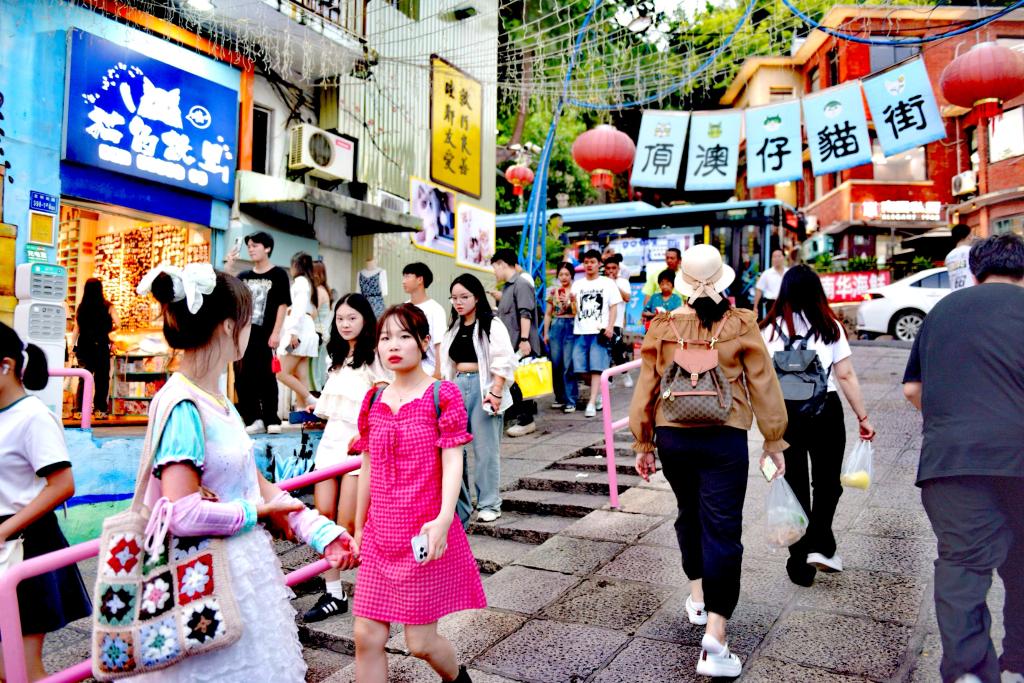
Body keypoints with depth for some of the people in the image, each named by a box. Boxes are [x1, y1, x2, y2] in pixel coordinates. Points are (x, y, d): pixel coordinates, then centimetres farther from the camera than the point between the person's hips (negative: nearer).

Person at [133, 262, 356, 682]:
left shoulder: (218, 402, 6)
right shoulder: (183, 407, -21)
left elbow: (256, 483, 9)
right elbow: (182, 513, -25)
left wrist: (322, 532, 3)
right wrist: (256, 512, -11)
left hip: (243, 565, 9)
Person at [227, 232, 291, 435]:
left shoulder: (278, 274, 1)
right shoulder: (243, 276, 14)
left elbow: (283, 304, -4)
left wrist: (276, 333, -11)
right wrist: (228, 266, -2)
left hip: (265, 336, -5)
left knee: (266, 378, 0)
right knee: (242, 379, 4)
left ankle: (272, 420, 10)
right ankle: (254, 419, 12)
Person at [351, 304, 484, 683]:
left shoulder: (442, 395, -8)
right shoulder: (374, 400, 6)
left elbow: (453, 461, -13)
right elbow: (368, 468, 12)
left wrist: (444, 517, -27)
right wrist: (359, 528, 17)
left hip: (425, 535, -4)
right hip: (380, 535, 5)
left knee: (420, 642, 6)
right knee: (367, 637, 5)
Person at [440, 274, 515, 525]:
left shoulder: (491, 325, -4)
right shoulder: (454, 328, 16)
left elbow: (503, 362, -10)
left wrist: (496, 392, -17)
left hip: (482, 387, -6)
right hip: (457, 386, 7)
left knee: (485, 448, -1)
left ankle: (489, 504, 10)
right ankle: (458, 502, 18)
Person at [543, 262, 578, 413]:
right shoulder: (553, 291, 11)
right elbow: (548, 314, 15)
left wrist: (571, 299, -18)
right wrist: (546, 333, 11)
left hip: (571, 327, -4)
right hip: (555, 327, 4)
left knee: (568, 366, -7)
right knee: (555, 365, 7)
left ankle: (571, 400, -2)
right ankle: (560, 397, 20)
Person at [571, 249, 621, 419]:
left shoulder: (608, 283, 6)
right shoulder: (577, 285, 14)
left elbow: (613, 307, 2)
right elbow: (575, 310, 14)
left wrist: (610, 327, -11)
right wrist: (572, 303, -9)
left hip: (600, 331, -4)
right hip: (581, 331, 4)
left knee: (596, 367, -9)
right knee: (581, 368, 3)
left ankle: (592, 402, -11)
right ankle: (598, 391, 24)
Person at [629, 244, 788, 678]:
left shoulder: (663, 328, -2)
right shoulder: (741, 326, -7)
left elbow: (646, 388, 2)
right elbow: (763, 386, -2)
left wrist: (643, 444, 12)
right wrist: (773, 441, 10)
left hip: (672, 437, 3)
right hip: (724, 439, -3)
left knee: (689, 515, 25)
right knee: (722, 531, 1)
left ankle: (697, 597, 40)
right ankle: (714, 640, -1)